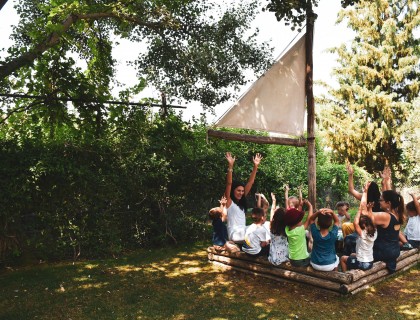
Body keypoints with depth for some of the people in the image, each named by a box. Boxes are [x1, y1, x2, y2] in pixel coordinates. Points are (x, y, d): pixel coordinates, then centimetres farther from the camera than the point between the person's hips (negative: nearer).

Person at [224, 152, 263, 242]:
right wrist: (230, 166, -28)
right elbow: (229, 183, -17)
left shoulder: (242, 200, 13)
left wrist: (255, 166, 2)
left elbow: (250, 182, 8)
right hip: (235, 237, -7)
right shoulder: (228, 201, -3)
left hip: (244, 234, 7)